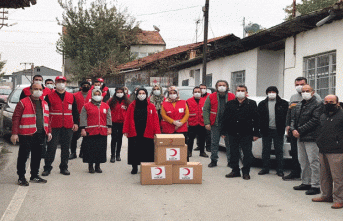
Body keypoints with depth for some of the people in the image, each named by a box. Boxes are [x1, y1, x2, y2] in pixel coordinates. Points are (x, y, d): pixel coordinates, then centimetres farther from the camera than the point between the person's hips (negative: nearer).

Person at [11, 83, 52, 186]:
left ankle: (35, 176, 23)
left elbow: (47, 118, 21)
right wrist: (14, 133, -13)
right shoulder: (23, 103, -4)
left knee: (37, 157, 11)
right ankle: (21, 177, 9)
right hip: (26, 135, -6)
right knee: (23, 156, -1)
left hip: (40, 135, 6)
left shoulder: (44, 104, 16)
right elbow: (16, 118, -7)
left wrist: (49, 132, 14)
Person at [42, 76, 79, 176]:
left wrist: (76, 123, 8)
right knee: (51, 147, -3)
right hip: (54, 127, -2)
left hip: (68, 127, 3)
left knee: (66, 148, 8)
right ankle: (47, 168, 6)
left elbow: (75, 111, 15)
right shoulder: (49, 96, 3)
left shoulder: (71, 97, 11)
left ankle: (64, 167, 18)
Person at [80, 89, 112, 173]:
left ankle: (98, 166, 17)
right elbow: (83, 118, 0)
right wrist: (83, 129, -7)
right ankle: (90, 166, 12)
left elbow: (108, 118, 13)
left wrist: (109, 128, 5)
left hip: (102, 132, 3)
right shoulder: (87, 106, 2)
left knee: (101, 149, 5)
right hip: (90, 132, -3)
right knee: (90, 149, 0)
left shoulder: (106, 106, 11)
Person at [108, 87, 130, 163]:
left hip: (122, 123, 2)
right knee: (114, 139, -5)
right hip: (114, 122, -2)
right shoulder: (112, 101, -3)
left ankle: (118, 155, 22)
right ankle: (113, 156, -1)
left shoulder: (126, 101, 3)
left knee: (120, 139, 12)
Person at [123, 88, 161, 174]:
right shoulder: (132, 106, 7)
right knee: (134, 151, 7)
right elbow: (127, 119, 3)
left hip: (147, 134, -1)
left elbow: (155, 120, 1)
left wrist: (157, 132, -7)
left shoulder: (151, 106, 5)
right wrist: (126, 130, -3)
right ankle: (134, 167, 20)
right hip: (134, 133, 1)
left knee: (147, 152, 3)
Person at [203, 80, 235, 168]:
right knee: (214, 143, 5)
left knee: (229, 143, 4)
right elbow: (205, 110, 1)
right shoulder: (211, 97, 4)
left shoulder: (232, 97, 5)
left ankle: (230, 161, 13)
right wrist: (207, 123, -8)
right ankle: (214, 160, 14)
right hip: (215, 124, 0)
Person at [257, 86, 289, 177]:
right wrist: (261, 128, -4)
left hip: (278, 131, -2)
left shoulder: (283, 103, 3)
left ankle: (280, 169, 8)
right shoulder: (262, 104, 11)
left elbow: (286, 116, 0)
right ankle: (265, 168, 16)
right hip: (266, 130, 2)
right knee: (265, 150, 7)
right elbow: (259, 117, 7)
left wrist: (284, 127, -9)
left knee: (279, 150, 3)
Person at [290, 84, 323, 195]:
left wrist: (299, 130, -15)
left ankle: (315, 186, 0)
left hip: (311, 138, -8)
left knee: (313, 162, -6)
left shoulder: (318, 104, -7)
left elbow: (315, 121, -15)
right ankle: (306, 183, 25)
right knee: (303, 162, 14)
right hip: (300, 138, 8)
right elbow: (293, 118, 17)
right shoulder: (299, 105, 17)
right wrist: (293, 129, -3)